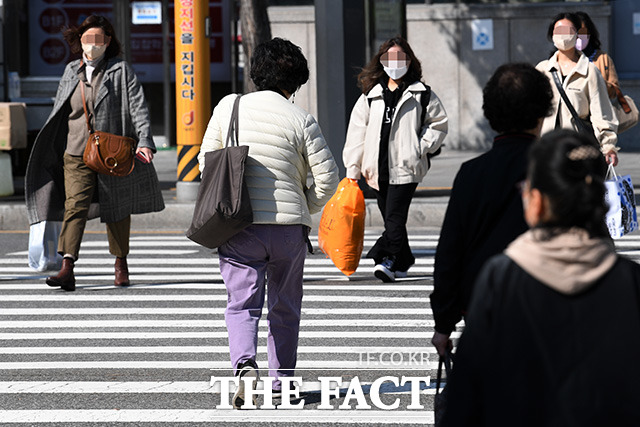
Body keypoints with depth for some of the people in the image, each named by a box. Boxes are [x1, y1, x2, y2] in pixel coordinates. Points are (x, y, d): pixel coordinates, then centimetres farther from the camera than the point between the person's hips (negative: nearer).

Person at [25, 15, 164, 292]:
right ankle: (67, 269, -23)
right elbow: (58, 115, 18)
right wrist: (48, 150, 18)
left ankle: (121, 263, 30)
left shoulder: (120, 72, -1)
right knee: (75, 207, -13)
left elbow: (138, 107, -9)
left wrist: (144, 141, -22)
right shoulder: (71, 72, 10)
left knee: (116, 211, 11)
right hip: (76, 154, 2)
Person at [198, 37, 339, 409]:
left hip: (238, 226, 1)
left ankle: (245, 364, -25)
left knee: (242, 304, 2)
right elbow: (327, 177, -5)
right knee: (285, 308, 15)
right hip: (288, 226, 0)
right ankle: (282, 383, 21)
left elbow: (207, 160, 10)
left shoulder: (228, 107, 2)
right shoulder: (301, 120, -5)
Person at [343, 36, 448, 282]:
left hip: (406, 167, -4)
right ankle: (403, 261, 22)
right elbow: (357, 133, 10)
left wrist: (422, 148, -1)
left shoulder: (421, 95, 5)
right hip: (378, 168, 4)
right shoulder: (370, 96, 11)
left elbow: (439, 123, 13)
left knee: (395, 216, -15)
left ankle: (388, 260, -18)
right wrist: (352, 170, 5)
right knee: (391, 218, 10)